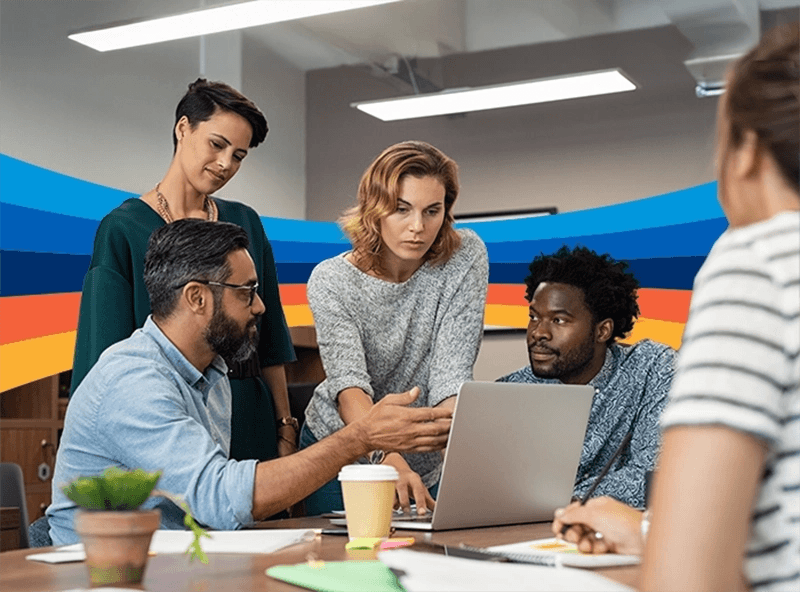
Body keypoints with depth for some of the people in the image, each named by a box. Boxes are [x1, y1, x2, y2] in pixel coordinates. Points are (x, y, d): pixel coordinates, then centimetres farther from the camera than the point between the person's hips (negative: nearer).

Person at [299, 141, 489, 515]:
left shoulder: (465, 257, -16)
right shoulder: (331, 282, -20)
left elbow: (451, 375, -22)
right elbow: (349, 385, -33)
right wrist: (390, 458, -51)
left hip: (423, 465, 2)